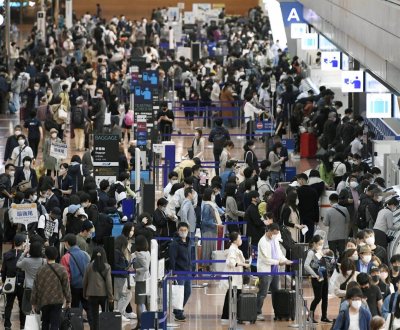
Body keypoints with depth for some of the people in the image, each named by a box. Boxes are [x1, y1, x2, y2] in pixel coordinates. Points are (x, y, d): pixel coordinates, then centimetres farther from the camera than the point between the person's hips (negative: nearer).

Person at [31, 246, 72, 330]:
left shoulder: (41, 270, -4)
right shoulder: (62, 270, -7)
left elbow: (35, 288, 1)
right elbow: (66, 286, -4)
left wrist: (33, 302, 10)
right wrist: (68, 300, 6)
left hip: (44, 301, 2)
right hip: (57, 301, -2)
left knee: (45, 323, 18)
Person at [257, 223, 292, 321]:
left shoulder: (275, 239, 8)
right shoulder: (263, 242, -15)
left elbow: (279, 251, 14)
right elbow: (267, 259, -18)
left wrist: (285, 260, -3)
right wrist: (279, 262, -17)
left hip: (274, 270, 8)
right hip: (265, 270, -8)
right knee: (262, 293, -7)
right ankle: (258, 313, -2)